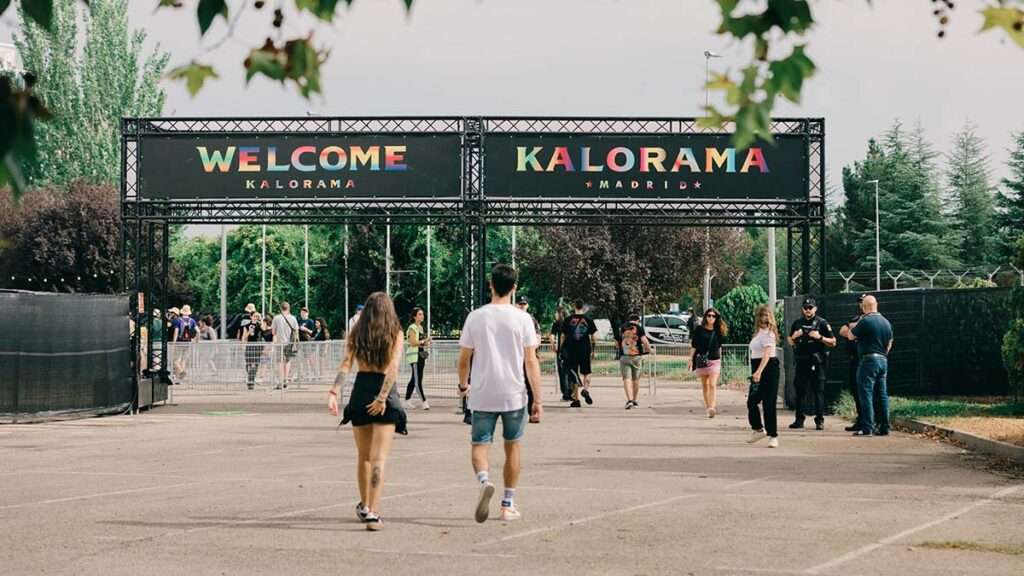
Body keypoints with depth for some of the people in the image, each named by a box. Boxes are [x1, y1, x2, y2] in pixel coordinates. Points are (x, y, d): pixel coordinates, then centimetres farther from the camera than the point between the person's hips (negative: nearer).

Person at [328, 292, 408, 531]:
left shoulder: (356, 333, 5)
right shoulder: (395, 334, -1)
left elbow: (345, 364, -7)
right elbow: (393, 367, -15)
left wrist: (333, 392, -13)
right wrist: (382, 398, -17)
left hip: (360, 393, 3)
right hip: (384, 394, -3)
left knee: (364, 456, 19)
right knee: (378, 458, -6)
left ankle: (364, 505, 33)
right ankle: (373, 512, -17)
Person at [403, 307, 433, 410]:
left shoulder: (420, 327, 17)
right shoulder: (412, 328, -10)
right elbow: (413, 342, -18)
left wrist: (425, 343, 9)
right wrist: (424, 341, -20)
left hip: (420, 356, 10)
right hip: (414, 356, -10)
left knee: (414, 379, 11)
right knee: (417, 379, -12)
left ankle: (407, 401, 17)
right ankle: (424, 402, -17)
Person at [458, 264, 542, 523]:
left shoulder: (475, 317, -1)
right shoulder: (522, 319, -4)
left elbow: (464, 359, 3)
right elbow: (531, 361, -6)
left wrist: (463, 386, 21)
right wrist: (538, 399, -1)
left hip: (482, 395, 0)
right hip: (514, 395, 0)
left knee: (480, 444, 7)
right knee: (512, 447, 14)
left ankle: (484, 480, -24)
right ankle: (508, 504, 18)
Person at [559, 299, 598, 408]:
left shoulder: (568, 320, 1)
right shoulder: (588, 319, 1)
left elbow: (563, 337, 2)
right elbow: (594, 337, 1)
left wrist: (561, 350, 10)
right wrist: (593, 351, 12)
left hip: (571, 351, 0)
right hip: (585, 350, 0)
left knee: (574, 374, 6)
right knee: (586, 372, 15)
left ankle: (576, 399, 6)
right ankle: (586, 389, -11)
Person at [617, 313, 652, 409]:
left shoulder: (621, 328, 9)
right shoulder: (639, 328, 0)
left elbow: (617, 343, 17)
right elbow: (645, 341, -11)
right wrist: (649, 350, 6)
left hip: (624, 356, 1)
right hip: (636, 356, -1)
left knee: (626, 378, -4)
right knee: (636, 379, 12)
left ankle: (629, 400, -22)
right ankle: (634, 401, 20)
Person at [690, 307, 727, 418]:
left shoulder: (718, 330, 5)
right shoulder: (699, 329, 0)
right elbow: (693, 345, 2)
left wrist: (720, 359, 18)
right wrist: (691, 359, -2)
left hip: (714, 360, 0)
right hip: (702, 360, 0)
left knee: (712, 385, -13)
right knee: (704, 385, 9)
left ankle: (711, 408, -21)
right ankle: (708, 407, 18)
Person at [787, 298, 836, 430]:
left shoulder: (822, 323, 1)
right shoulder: (797, 323, 13)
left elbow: (833, 342, -1)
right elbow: (789, 341, 21)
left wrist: (820, 337, -15)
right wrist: (794, 337, -1)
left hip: (816, 363, -4)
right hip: (801, 362, 4)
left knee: (818, 392, -4)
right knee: (800, 391, 7)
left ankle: (819, 421, -1)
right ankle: (799, 420, 13)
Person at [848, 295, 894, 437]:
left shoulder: (865, 321, -13)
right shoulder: (886, 322, 12)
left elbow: (851, 336, -2)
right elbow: (889, 344, 18)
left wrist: (856, 324, 13)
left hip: (869, 360, -8)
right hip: (883, 361, 8)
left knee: (866, 394, -6)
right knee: (882, 395, 10)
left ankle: (867, 428, -10)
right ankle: (884, 428, 11)